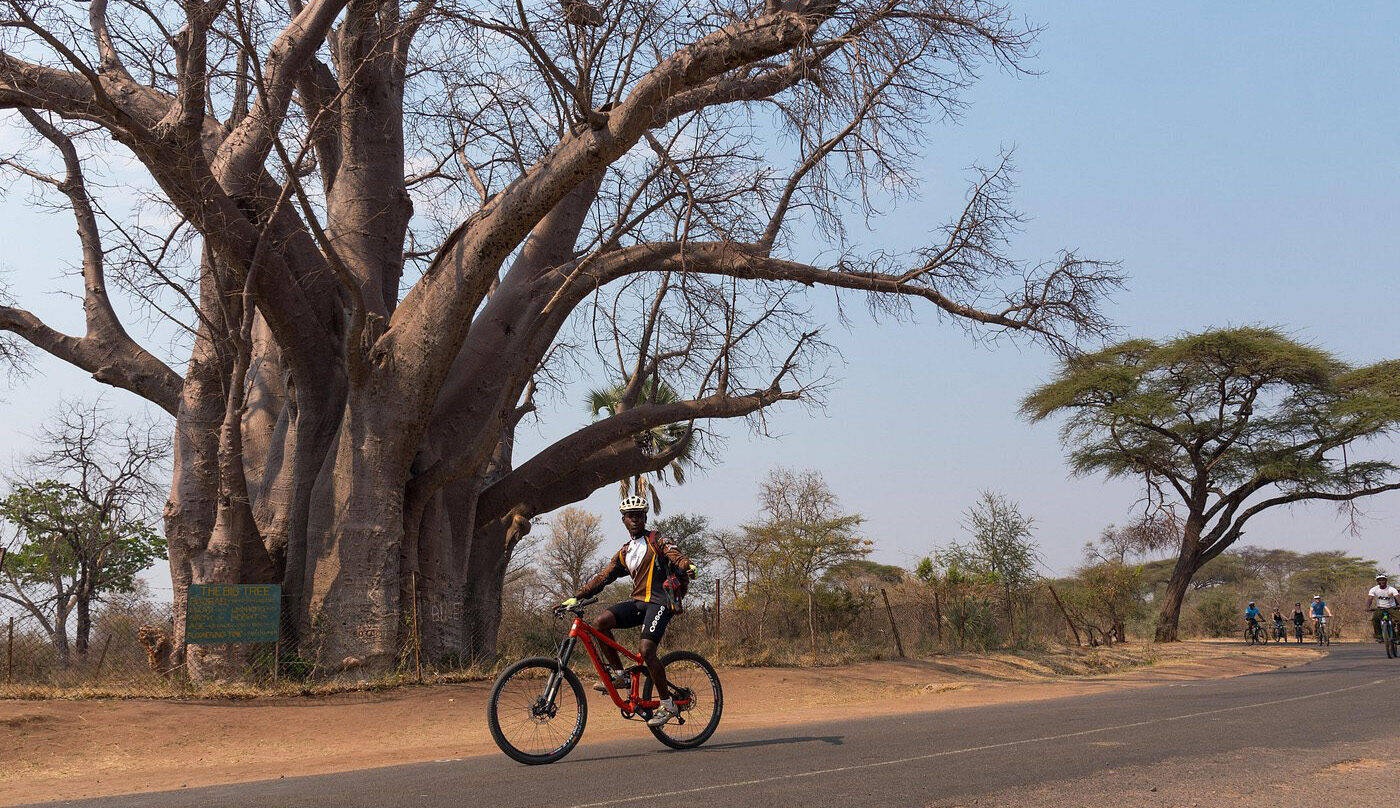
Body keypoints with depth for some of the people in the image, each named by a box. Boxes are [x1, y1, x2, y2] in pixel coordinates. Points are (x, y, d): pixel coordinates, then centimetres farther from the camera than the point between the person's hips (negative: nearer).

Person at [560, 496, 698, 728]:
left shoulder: (657, 540, 3)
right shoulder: (624, 553, 19)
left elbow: (676, 556, -14)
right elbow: (602, 578, 15)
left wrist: (689, 566, -38)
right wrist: (576, 598, 6)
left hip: (659, 602, -6)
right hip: (638, 602, 6)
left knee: (646, 651, -21)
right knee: (601, 622, -18)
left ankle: (668, 705, -7)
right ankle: (618, 674, -6)